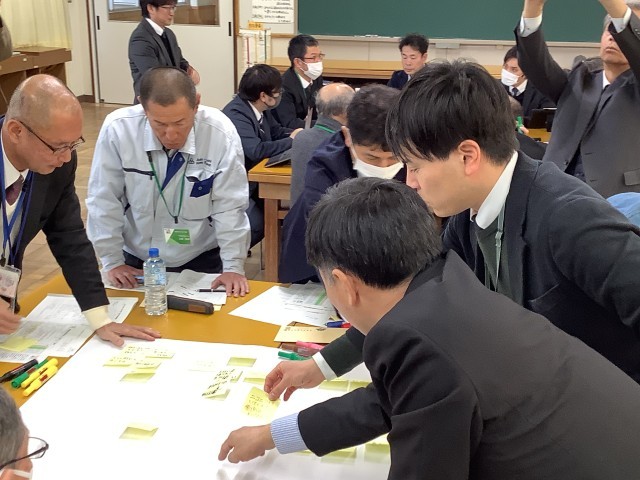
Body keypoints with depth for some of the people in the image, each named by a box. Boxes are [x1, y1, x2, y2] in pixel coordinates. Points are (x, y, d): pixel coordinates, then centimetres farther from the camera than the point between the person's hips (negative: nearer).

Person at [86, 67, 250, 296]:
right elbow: (104, 201, -10)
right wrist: (113, 262, -7)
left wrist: (233, 267, -12)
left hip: (202, 259, -1)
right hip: (136, 259, 2)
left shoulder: (221, 133, -19)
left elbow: (229, 207, -12)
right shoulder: (117, 129, -19)